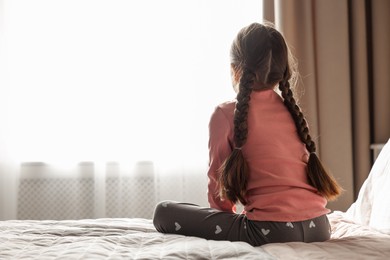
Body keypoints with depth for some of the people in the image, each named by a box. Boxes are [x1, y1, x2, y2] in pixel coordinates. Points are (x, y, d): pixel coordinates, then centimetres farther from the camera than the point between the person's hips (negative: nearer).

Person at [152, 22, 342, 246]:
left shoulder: (225, 114, -4)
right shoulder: (291, 110, 12)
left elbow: (219, 180, 2)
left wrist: (227, 216, 22)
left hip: (272, 230, -7)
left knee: (164, 212, 3)